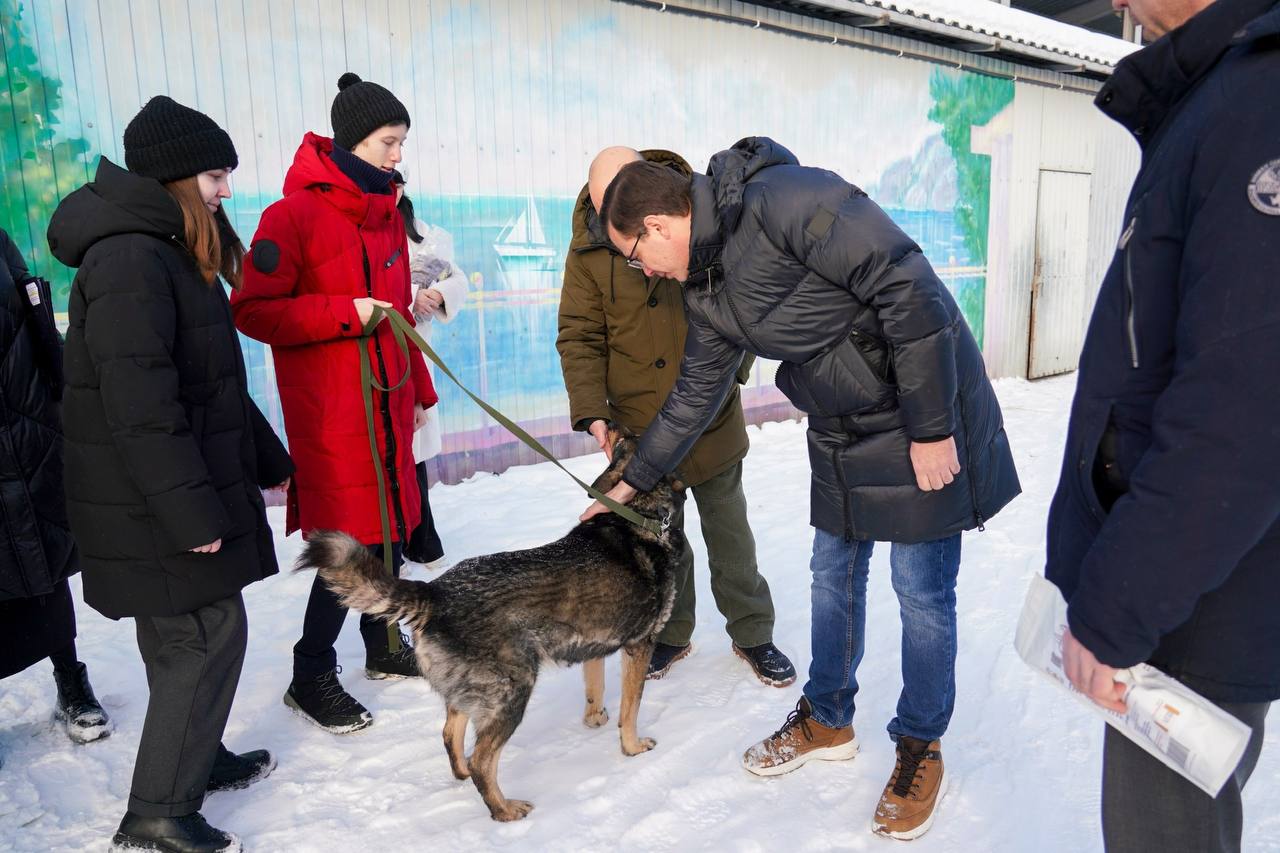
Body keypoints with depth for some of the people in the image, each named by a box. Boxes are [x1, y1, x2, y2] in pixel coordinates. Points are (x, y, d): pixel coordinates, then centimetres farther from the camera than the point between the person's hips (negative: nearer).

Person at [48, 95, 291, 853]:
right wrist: (189, 510, -24)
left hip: (179, 493, 10)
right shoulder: (129, 259, -18)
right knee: (210, 635, -3)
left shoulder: (166, 250, 14)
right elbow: (138, 400, -25)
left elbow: (214, 380, 19)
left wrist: (267, 460, 22)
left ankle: (197, 759, 35)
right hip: (151, 503, -10)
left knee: (186, 639, 19)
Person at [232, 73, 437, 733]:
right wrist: (345, 312, -19)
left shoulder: (386, 215, 13)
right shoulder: (294, 215, -10)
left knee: (390, 529, 13)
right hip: (329, 412, -7)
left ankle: (384, 646, 32)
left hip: (388, 402, 7)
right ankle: (311, 677, 15)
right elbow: (253, 312, -11)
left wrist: (419, 388, 22)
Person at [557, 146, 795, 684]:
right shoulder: (589, 248, -7)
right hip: (639, 429, 1)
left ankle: (752, 634, 32)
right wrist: (591, 410, -17)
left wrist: (733, 367, -11)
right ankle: (672, 633, 35)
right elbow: (579, 337, -5)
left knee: (730, 537, 13)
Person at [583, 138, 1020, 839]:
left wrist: (932, 427, -23)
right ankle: (827, 720, 36)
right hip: (840, 434, 8)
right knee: (834, 575, 16)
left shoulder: (783, 201, -24)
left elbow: (909, 288, -26)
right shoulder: (706, 289, 3)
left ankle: (921, 748, 24)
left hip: (925, 417, -8)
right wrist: (633, 480, 20)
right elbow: (694, 395, 15)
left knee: (923, 590, 3)